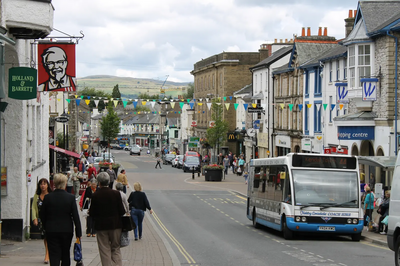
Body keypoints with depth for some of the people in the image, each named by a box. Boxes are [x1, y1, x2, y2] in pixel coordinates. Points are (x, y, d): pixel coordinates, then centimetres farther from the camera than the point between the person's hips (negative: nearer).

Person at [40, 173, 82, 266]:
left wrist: (46, 227, 17)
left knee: (54, 256, -2)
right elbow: (75, 216, -6)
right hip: (67, 230, 1)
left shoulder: (47, 197, -6)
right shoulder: (70, 197, -8)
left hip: (51, 231, 0)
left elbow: (42, 215, 2)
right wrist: (78, 232, -1)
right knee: (65, 255, 15)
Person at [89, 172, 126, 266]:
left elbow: (92, 213, -7)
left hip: (101, 226, -1)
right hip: (115, 225, 1)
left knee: (105, 251, 7)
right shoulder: (116, 194, -8)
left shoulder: (95, 195, -10)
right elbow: (122, 211, -6)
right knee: (116, 249, 11)